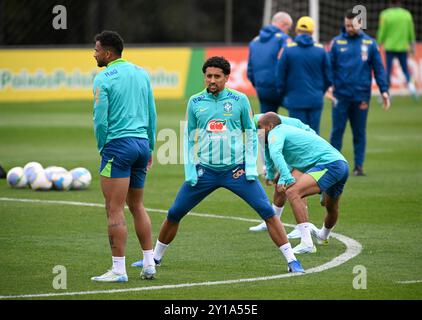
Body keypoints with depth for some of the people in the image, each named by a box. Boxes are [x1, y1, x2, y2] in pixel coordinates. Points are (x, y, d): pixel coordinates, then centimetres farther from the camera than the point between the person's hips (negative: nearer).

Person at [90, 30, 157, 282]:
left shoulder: (104, 79, -9)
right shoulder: (141, 73, 11)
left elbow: (100, 121, -12)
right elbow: (152, 115, 15)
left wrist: (102, 148, 3)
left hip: (118, 145, -7)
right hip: (142, 143, 7)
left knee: (115, 210, -4)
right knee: (137, 206, 18)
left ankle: (119, 270, -6)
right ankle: (150, 264, 16)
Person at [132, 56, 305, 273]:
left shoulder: (239, 100, -1)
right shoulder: (195, 102, 4)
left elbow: (251, 133, 5)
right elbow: (189, 137, 11)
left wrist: (250, 167, -4)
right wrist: (189, 171, 3)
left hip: (236, 170, -2)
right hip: (204, 170, 2)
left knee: (267, 212, -12)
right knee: (174, 214, 5)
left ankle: (292, 261, -6)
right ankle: (155, 257, 26)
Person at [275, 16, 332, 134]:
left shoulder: (288, 49, -5)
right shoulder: (320, 50, 1)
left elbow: (280, 76, -2)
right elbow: (328, 77, 7)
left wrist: (284, 94, 13)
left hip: (296, 100, -2)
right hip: (315, 100, 2)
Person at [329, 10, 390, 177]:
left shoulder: (369, 43, 5)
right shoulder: (337, 42, 3)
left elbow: (378, 68, 5)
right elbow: (329, 66, 1)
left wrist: (384, 90, -2)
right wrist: (329, 85, -14)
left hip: (361, 95, 1)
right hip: (341, 94, -1)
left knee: (359, 132, 6)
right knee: (337, 130, 1)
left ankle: (359, 165, 11)